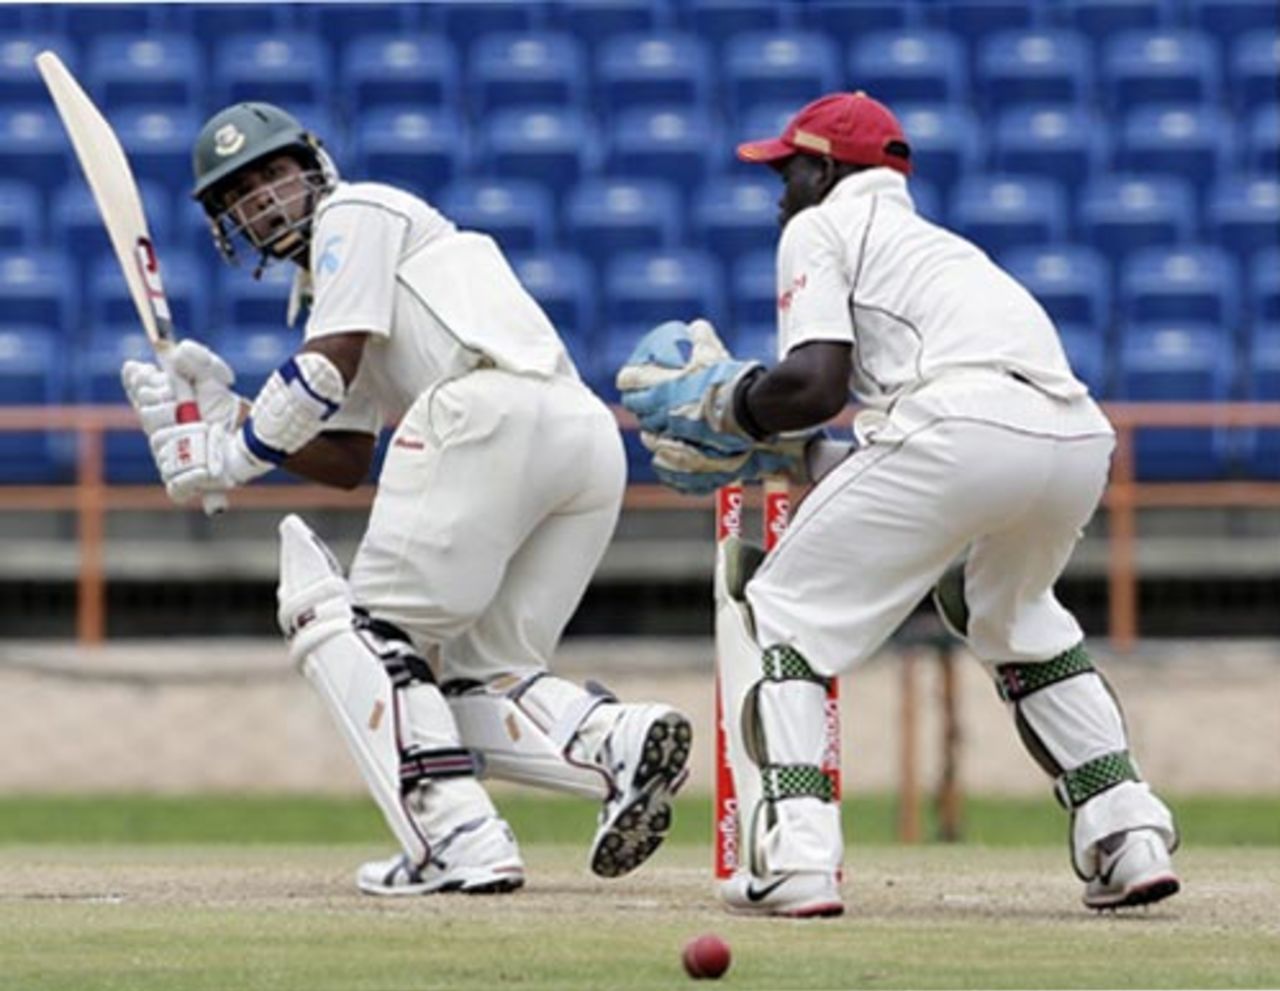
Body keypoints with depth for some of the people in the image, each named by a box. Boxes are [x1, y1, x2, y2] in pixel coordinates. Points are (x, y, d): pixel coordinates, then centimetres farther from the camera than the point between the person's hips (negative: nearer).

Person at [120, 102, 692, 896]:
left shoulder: (354, 214, 11)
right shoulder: (323, 291, 37)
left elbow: (327, 371, -2)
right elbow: (345, 461, 28)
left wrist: (232, 456, 5)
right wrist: (224, 414, 22)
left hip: (493, 416, -9)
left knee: (364, 624, -4)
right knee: (478, 686, 9)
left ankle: (458, 839, -19)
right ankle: (618, 742, -18)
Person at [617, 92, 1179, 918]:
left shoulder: (820, 228, 17)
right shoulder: (931, 240, 40)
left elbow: (815, 384, 0)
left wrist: (723, 407, 17)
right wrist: (772, 452, 36)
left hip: (960, 425, -7)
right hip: (1080, 438, 7)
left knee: (777, 607, 7)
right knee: (1010, 609, 36)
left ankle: (794, 854, -10)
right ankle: (1129, 834, 22)